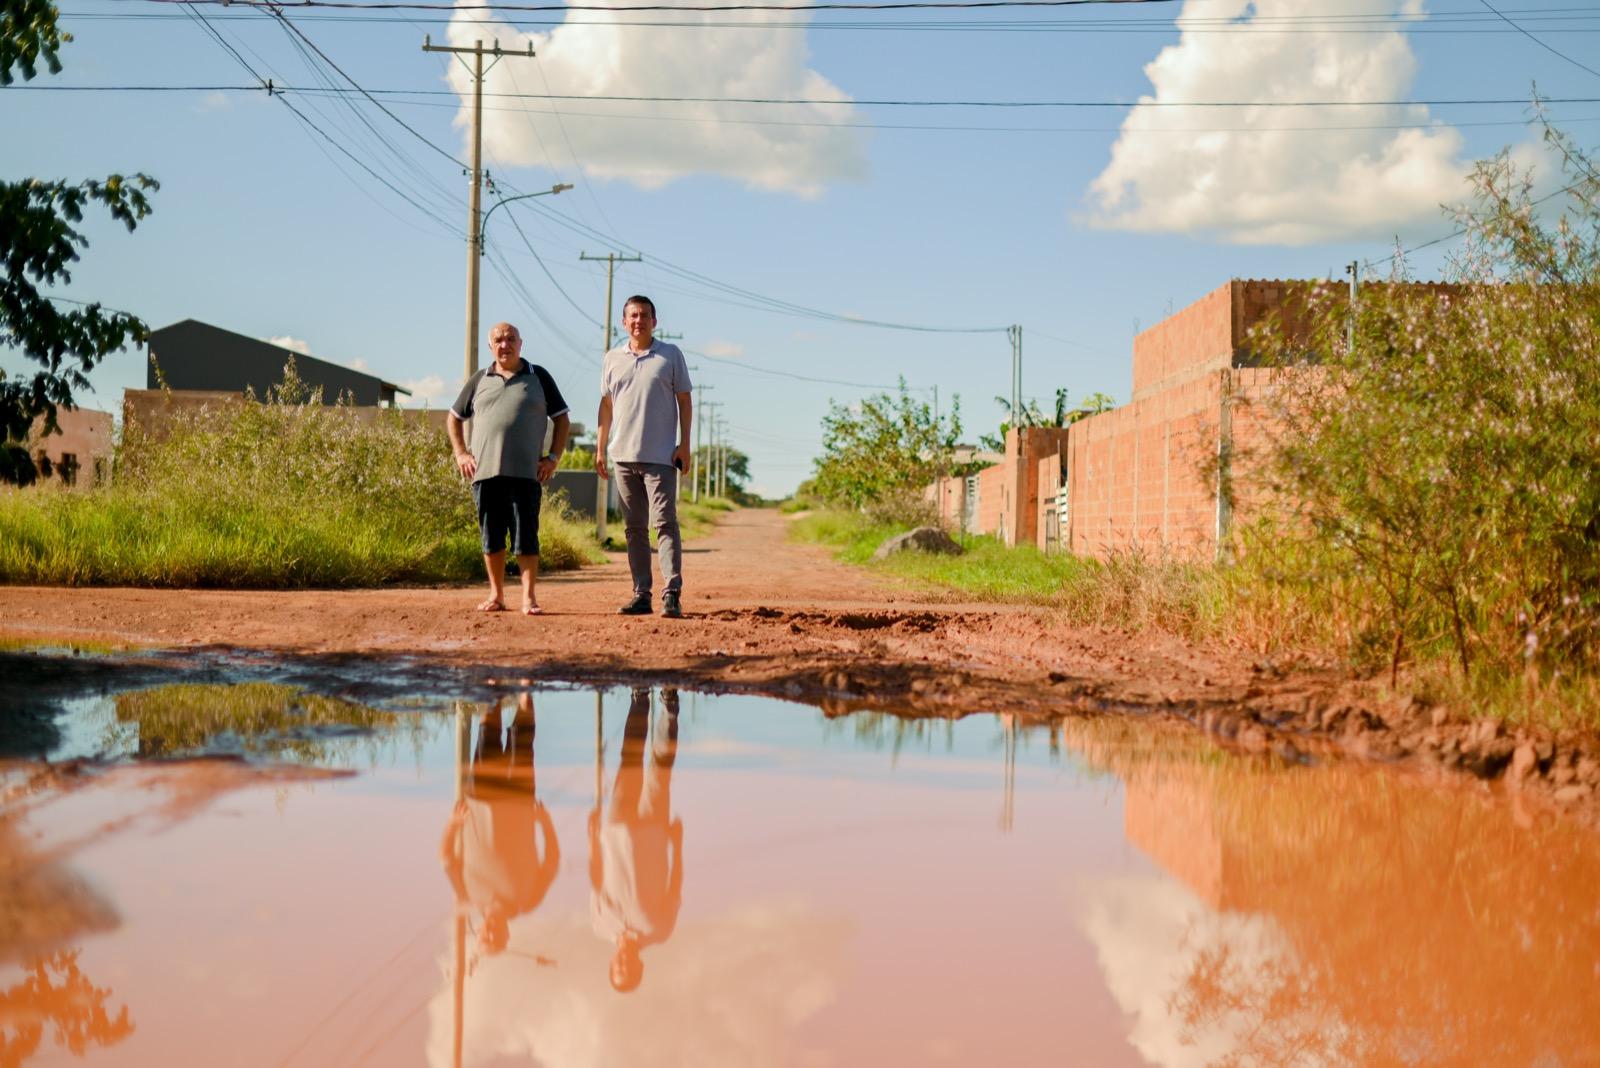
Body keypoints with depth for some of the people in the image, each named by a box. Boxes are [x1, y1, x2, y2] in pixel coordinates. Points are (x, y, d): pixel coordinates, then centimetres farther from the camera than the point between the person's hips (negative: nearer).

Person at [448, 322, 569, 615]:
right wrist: (460, 454, 10)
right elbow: (453, 418, 21)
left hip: (526, 473, -2)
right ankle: (496, 595, 13)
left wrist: (553, 457, 1)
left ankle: (529, 597, -4)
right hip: (485, 471, 2)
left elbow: (561, 418, 11)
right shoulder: (479, 380, 13)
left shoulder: (538, 377, 8)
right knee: (491, 536, 5)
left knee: (526, 536, -6)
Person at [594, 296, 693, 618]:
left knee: (664, 522, -10)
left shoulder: (671, 355, 4)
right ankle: (641, 594, 9)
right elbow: (606, 404, 17)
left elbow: (684, 400, 3)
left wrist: (684, 444, -5)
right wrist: (600, 447, 12)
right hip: (623, 455, 4)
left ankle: (672, 594, -14)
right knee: (634, 528, 6)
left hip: (660, 456, -4)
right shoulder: (613, 359, 12)